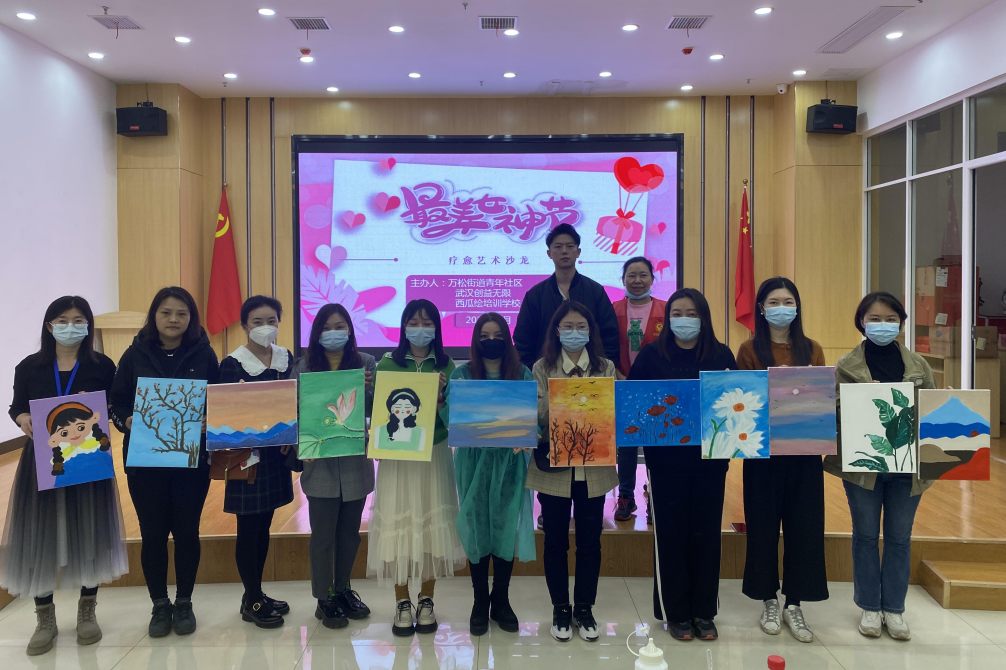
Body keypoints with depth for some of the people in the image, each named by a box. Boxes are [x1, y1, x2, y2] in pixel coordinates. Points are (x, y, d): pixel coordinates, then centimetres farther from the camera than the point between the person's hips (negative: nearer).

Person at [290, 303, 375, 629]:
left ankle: (343, 590, 31)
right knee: (323, 534, 5)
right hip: (321, 464, -2)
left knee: (350, 531, 14)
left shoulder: (367, 363, 3)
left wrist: (368, 389, -18)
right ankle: (324, 599, 18)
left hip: (356, 463, 2)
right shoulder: (304, 367, 0)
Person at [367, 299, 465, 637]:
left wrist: (440, 400, -17)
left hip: (434, 453, 1)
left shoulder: (446, 366, 5)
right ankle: (402, 603, 16)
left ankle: (426, 601, 19)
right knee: (398, 523, 1)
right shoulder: (387, 364, 3)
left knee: (432, 523, 3)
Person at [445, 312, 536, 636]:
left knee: (507, 528, 5)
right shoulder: (461, 374, 3)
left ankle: (501, 600, 22)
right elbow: (449, 416, -5)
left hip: (510, 461, 1)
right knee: (477, 528, 4)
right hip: (474, 461, 0)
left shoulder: (522, 375, 4)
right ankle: (480, 602, 19)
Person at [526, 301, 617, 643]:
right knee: (556, 540, 9)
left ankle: (584, 608, 25)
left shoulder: (606, 368, 5)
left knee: (589, 540, 9)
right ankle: (560, 609, 25)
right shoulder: (542, 369, 0)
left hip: (593, 467, 1)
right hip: (554, 465, -1)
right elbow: (537, 416, -9)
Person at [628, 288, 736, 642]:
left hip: (710, 457, 1)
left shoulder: (721, 355, 5)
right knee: (671, 532, 5)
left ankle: (704, 612, 22)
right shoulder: (652, 355, 1)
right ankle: (676, 613, 19)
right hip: (667, 458, -1)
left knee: (706, 532, 8)